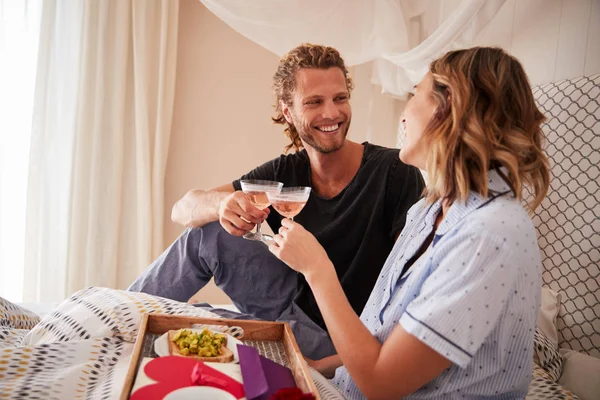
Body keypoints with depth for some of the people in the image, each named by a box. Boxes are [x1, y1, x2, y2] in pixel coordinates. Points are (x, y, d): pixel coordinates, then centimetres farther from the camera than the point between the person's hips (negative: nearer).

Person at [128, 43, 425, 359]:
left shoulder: (395, 172, -17)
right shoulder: (284, 173, -3)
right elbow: (182, 209, -7)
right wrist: (220, 203, -31)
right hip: (292, 310, 5)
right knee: (205, 233, -6)